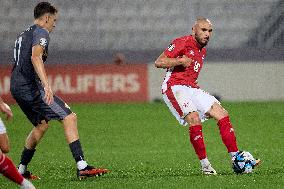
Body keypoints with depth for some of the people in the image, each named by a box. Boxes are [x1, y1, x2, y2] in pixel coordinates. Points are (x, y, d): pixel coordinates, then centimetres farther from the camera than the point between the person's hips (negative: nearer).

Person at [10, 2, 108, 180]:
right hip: (31, 87, -10)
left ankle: (21, 170, 26)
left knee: (41, 125, 25)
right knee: (69, 118, -12)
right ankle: (82, 167, -21)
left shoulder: (23, 36, 24)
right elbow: (35, 57, -24)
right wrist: (46, 85, -35)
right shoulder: (41, 33, -6)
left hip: (17, 88, 10)